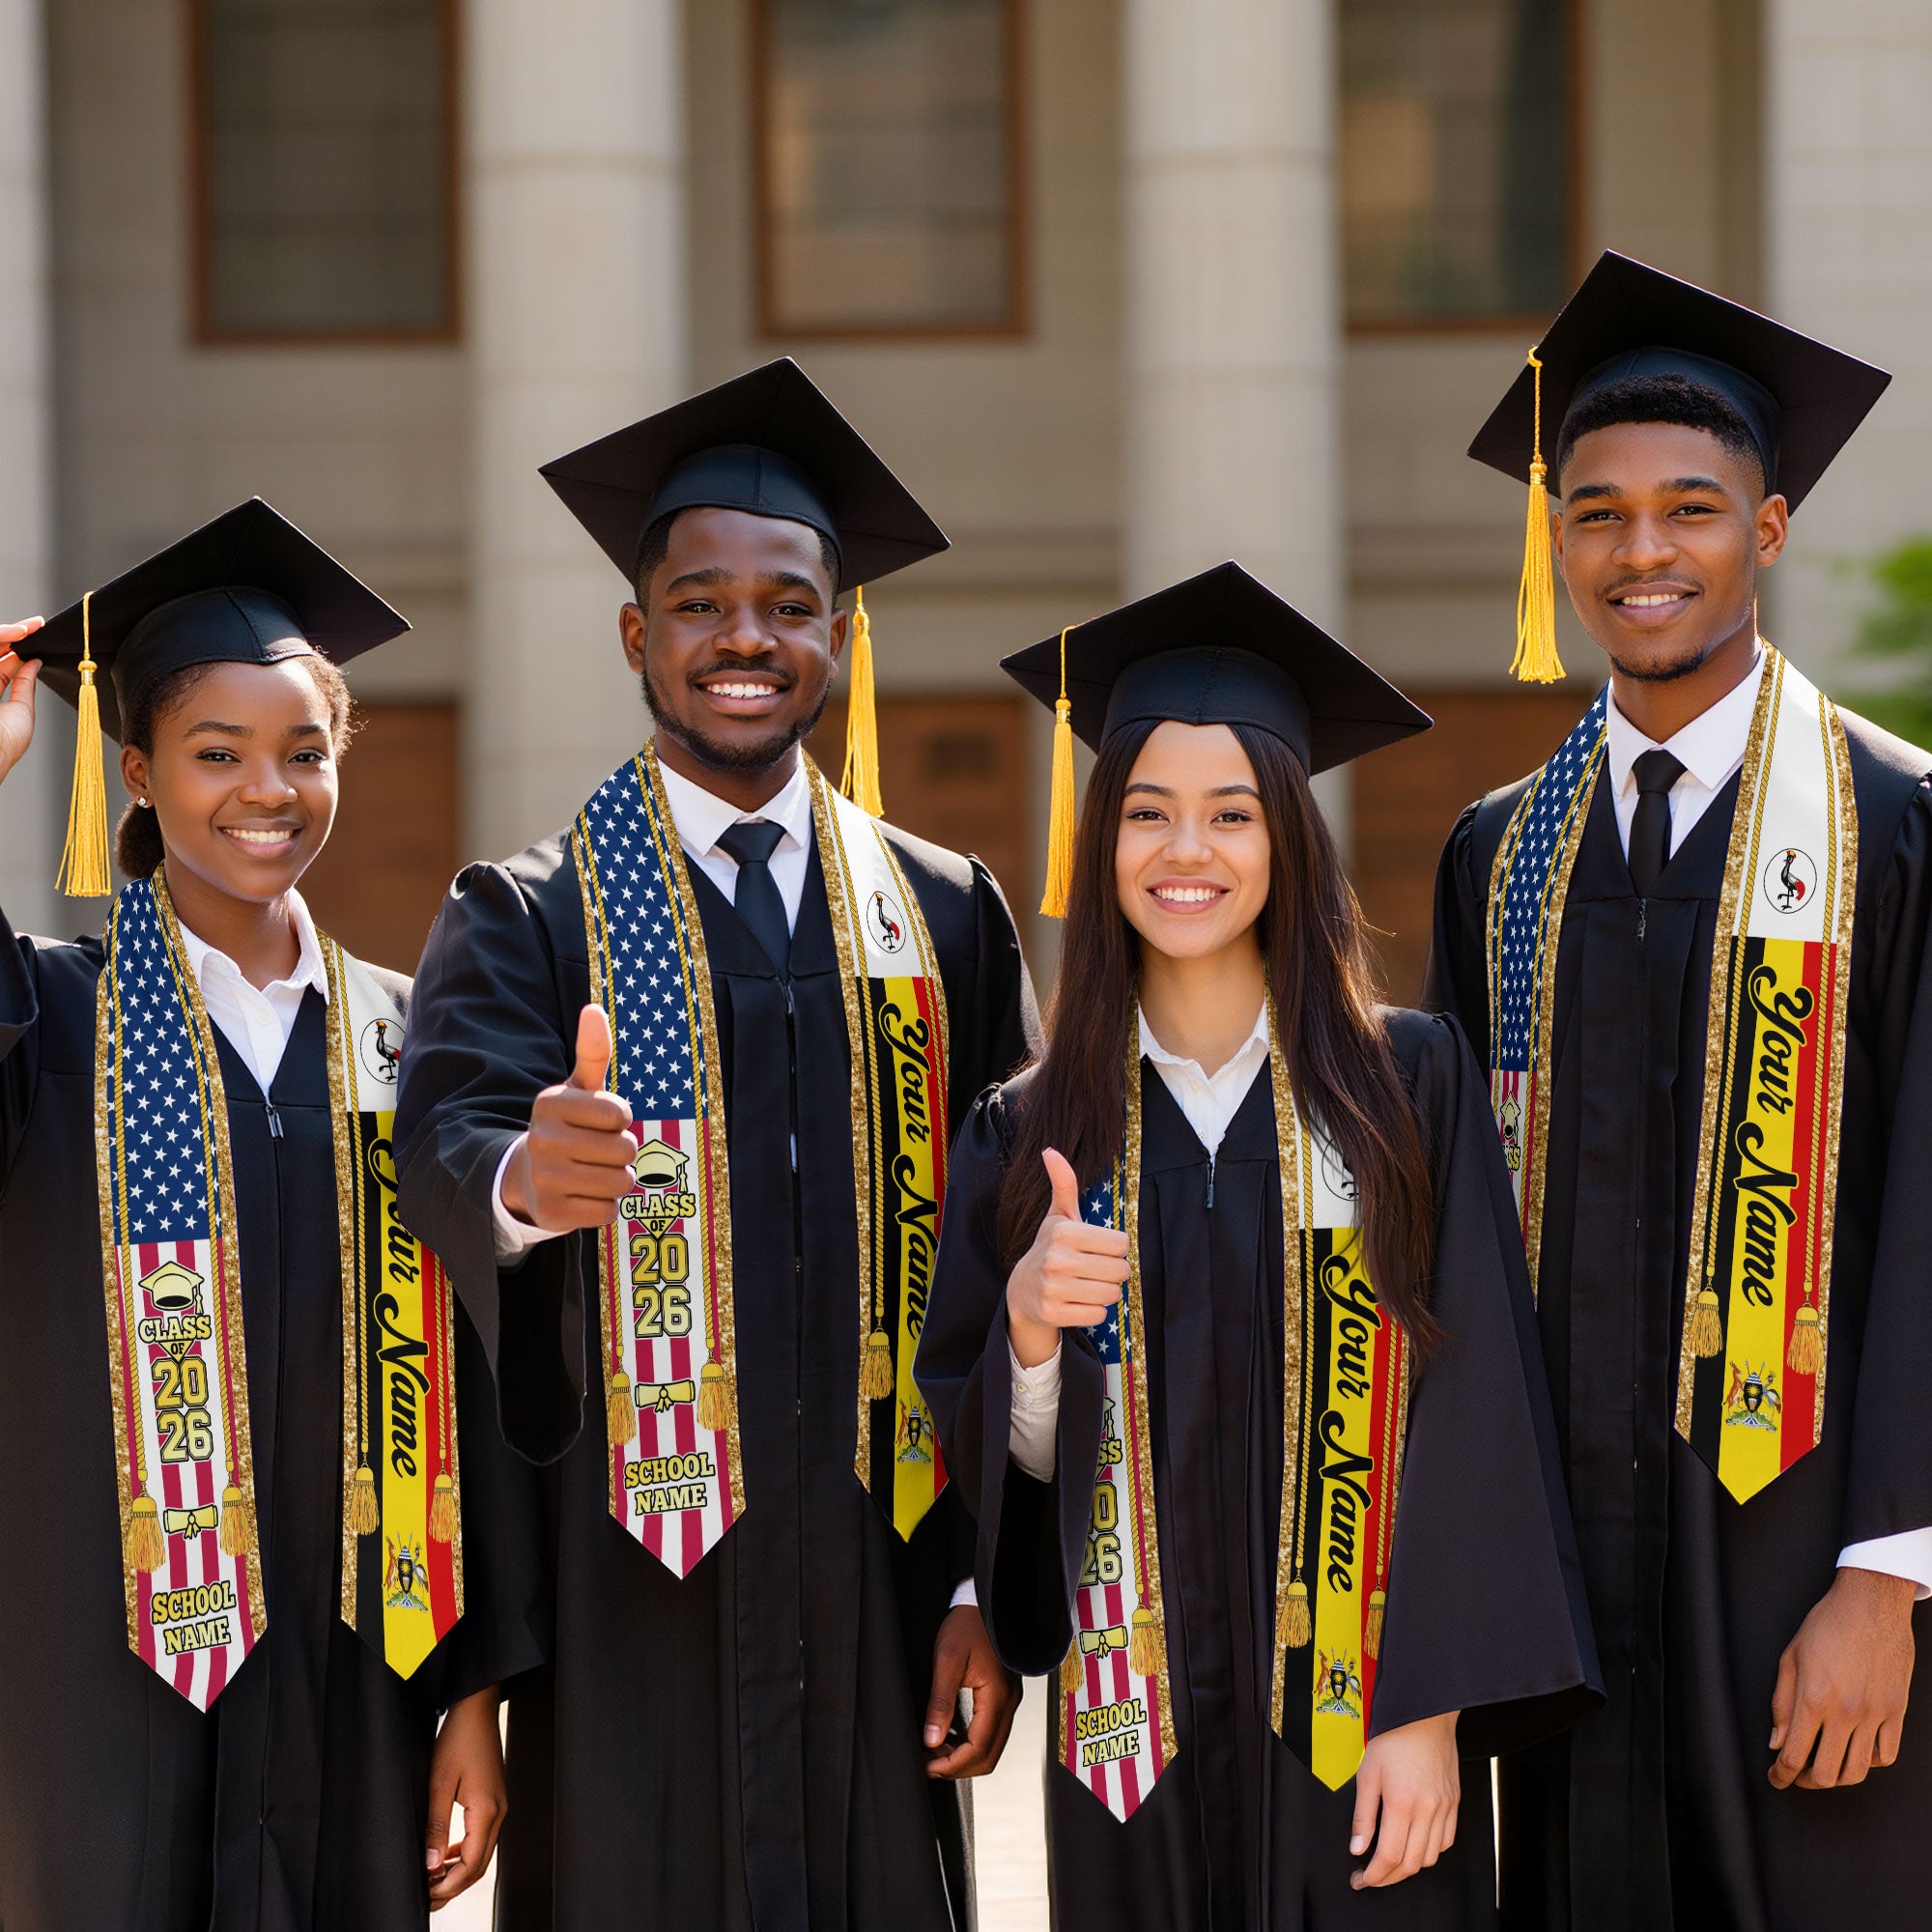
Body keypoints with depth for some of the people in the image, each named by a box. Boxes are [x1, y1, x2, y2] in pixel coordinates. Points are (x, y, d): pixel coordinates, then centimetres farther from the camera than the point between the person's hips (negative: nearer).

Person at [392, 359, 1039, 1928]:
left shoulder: (945, 918, 9)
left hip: (875, 1592, 2)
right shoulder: (530, 921, 2)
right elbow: (447, 1135, -17)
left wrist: (989, 1580, 2)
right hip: (629, 1599, -2)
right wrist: (520, 1176, -41)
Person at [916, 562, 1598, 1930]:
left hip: (1360, 1719, -2)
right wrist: (1028, 1324, -15)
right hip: (1140, 1733, 2)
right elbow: (997, 1460, 6)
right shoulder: (1028, 1135, 5)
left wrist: (1429, 1713, -12)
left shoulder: (1408, 1085, -1)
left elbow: (1470, 1409, -5)